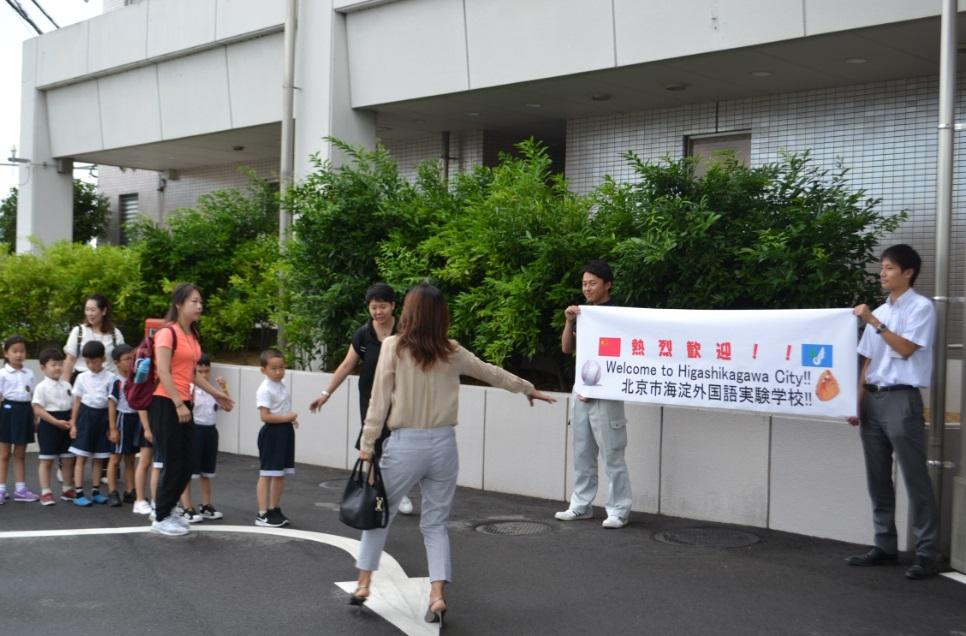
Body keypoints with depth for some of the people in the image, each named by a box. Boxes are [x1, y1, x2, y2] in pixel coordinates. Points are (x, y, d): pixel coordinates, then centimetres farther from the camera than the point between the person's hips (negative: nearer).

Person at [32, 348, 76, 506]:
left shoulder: (66, 385, 8)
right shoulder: (42, 387, -9)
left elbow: (73, 405, 13)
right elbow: (38, 410, -14)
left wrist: (72, 421, -5)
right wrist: (56, 422, -20)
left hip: (66, 426, 6)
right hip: (48, 425, -6)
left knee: (68, 459, 10)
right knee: (46, 460, 1)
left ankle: (66, 490, 23)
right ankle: (45, 492, 6)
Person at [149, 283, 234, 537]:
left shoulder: (193, 335, 14)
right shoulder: (167, 332, -12)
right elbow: (163, 372, -19)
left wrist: (215, 393, 19)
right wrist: (178, 404, -23)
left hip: (183, 404, 8)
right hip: (166, 404, -8)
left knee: (185, 465, 10)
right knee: (172, 464, -4)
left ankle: (166, 510, 25)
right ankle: (160, 518, 8)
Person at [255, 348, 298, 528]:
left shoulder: (283, 387, 12)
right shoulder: (265, 390, -15)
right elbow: (265, 416, -22)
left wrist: (291, 419, 5)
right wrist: (286, 417, -21)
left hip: (285, 432, 8)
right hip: (271, 433, -8)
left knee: (281, 474, 13)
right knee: (267, 474, -4)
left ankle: (275, 510, 24)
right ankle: (262, 514, 0)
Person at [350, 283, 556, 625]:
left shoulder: (393, 347, -6)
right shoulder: (451, 352, 3)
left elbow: (380, 399, -6)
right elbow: (491, 373, 17)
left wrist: (367, 443, 2)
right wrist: (528, 389, 33)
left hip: (405, 444, -2)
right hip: (443, 444, 2)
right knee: (436, 523, 11)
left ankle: (363, 584, 22)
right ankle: (437, 595, 1)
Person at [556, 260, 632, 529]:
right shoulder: (582, 314, 11)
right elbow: (567, 348, 11)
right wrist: (569, 322, -6)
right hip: (581, 390, 7)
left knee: (611, 455, -5)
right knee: (582, 453, 12)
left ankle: (619, 511, 1)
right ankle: (581, 505, 20)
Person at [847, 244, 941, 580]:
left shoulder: (921, 307, -4)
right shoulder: (878, 313, 15)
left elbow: (905, 349, -14)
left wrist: (874, 322, -15)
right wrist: (857, 404, 10)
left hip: (902, 399, -7)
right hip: (873, 399, 7)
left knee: (915, 478, -6)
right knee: (878, 478, 10)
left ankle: (927, 553, -3)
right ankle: (885, 546, 18)